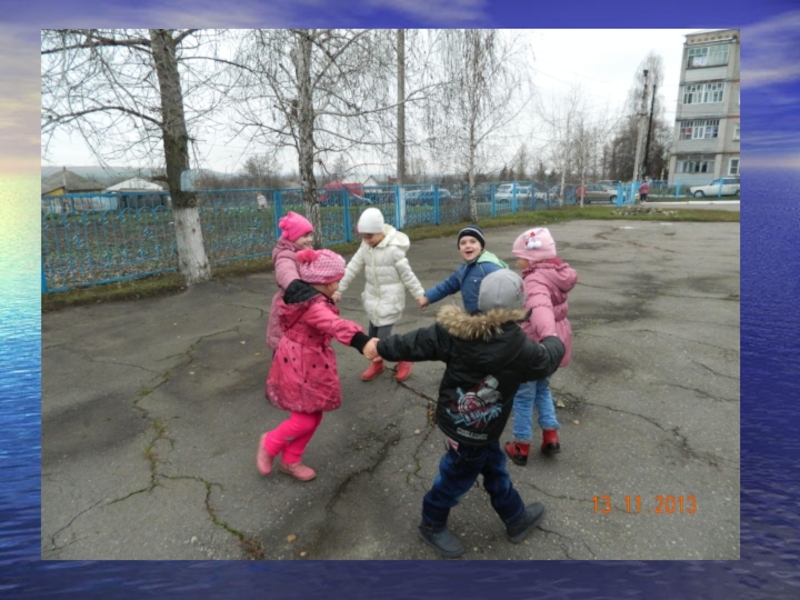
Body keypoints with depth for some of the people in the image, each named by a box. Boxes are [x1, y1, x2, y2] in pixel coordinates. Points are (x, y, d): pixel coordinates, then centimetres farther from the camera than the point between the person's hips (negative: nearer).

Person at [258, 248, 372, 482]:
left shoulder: (310, 298, 3)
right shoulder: (312, 305, -30)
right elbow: (337, 326, -47)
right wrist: (363, 342, -61)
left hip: (310, 364, 10)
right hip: (299, 366, -10)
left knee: (314, 417, 15)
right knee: (305, 420, 0)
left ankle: (291, 461, 33)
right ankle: (269, 444, 28)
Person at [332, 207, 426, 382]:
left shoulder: (393, 249, -18)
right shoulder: (365, 247, 0)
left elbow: (407, 274, -11)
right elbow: (352, 268, 5)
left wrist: (419, 294, -6)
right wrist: (338, 290, 7)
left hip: (390, 299, -6)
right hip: (373, 297, 6)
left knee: (383, 337, -7)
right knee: (373, 335, 13)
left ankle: (403, 360, 19)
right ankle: (377, 364, 35)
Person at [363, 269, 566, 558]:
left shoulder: (454, 329, -14)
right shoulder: (518, 347, -22)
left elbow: (416, 343, -7)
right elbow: (547, 360, -2)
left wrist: (382, 346, 9)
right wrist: (555, 341, 21)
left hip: (455, 417, 7)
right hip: (473, 428, -6)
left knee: (494, 466, 24)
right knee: (458, 475, 16)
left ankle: (517, 518, 46)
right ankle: (432, 526, 40)